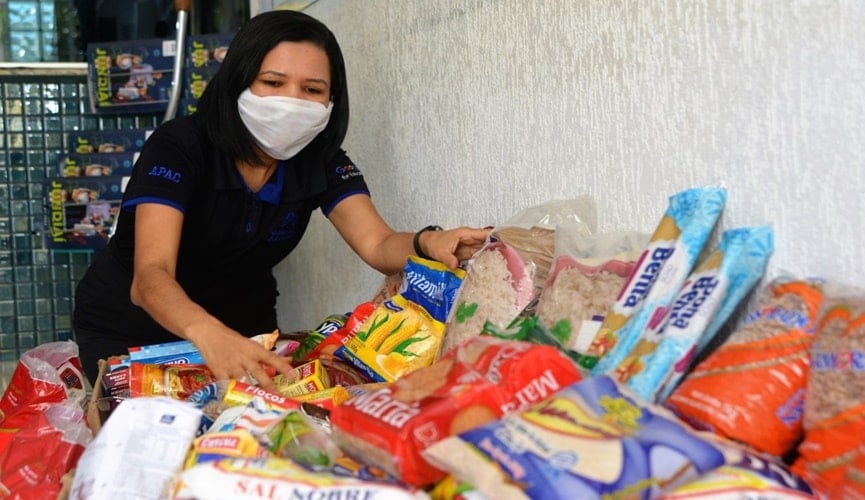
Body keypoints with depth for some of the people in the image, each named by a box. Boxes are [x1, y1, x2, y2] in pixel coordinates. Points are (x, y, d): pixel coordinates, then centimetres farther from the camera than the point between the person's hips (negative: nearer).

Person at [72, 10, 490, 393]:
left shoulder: (321, 159, -14)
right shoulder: (178, 146, -28)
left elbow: (378, 245, -26)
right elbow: (150, 276, -40)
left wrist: (428, 244, -51)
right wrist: (209, 336, -62)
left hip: (242, 325, 4)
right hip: (129, 325, -3)